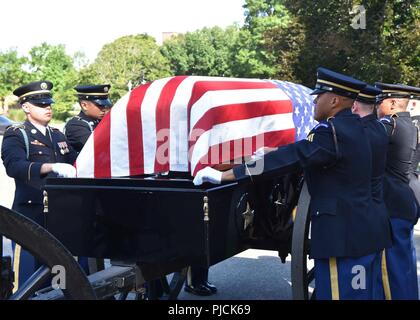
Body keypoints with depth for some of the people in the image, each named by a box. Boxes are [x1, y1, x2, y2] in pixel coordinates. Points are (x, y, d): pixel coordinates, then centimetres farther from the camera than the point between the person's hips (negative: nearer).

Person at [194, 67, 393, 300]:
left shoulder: (333, 131, -17)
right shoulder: (354, 127, 12)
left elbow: (289, 158, -21)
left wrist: (224, 175, -20)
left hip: (343, 236, -10)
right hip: (369, 232, 10)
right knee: (370, 294, 16)